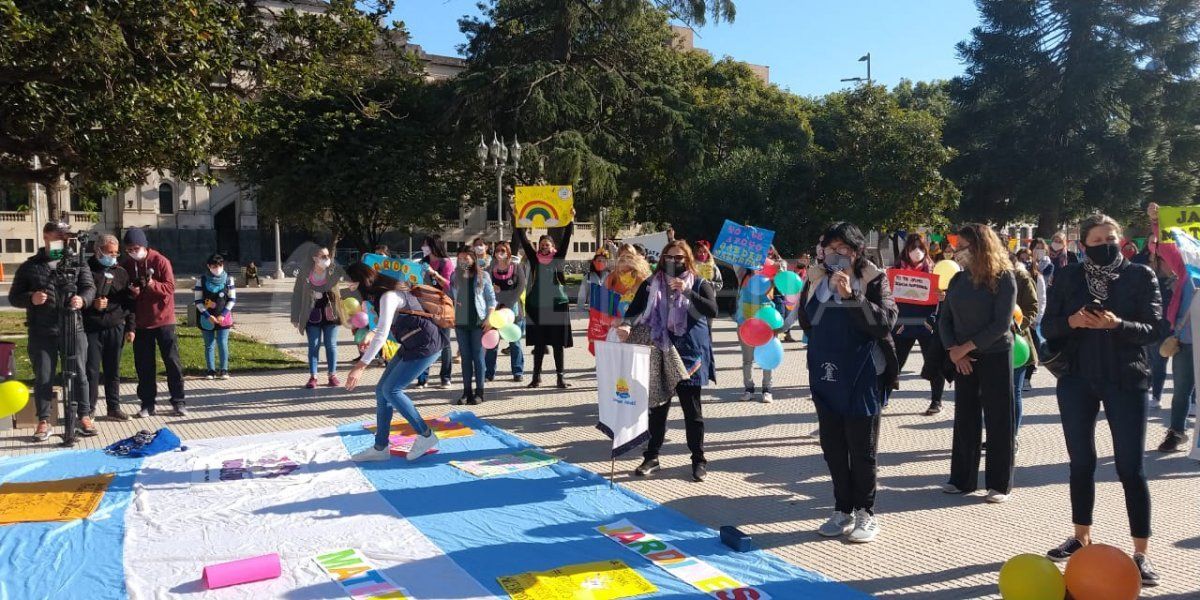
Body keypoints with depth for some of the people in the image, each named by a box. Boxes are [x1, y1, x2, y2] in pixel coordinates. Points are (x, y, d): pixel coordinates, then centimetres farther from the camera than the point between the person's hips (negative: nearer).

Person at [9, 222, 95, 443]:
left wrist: (82, 299, -21)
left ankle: (83, 416, 15)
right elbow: (14, 297, 9)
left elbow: (90, 287, 1)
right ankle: (43, 422, 15)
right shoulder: (29, 266, 9)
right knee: (43, 378, 5)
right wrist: (31, 298, -13)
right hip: (41, 333, 0)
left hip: (73, 329, 0)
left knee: (78, 374, 4)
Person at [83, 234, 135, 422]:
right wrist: (92, 304, -16)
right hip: (91, 328, -3)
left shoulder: (121, 273, 12)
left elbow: (129, 301, 13)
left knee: (113, 371, 9)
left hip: (116, 329, 3)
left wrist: (130, 327, 8)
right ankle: (89, 409, 7)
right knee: (92, 370, -2)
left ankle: (114, 408, 16)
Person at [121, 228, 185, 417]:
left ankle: (178, 401, 9)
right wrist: (130, 292, -15)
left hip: (163, 319, -3)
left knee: (172, 360, 0)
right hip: (140, 322, 3)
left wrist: (152, 284, -29)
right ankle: (147, 403, 15)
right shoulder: (125, 265, 3)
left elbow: (170, 288, -11)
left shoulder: (160, 261, -8)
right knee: (143, 364, 6)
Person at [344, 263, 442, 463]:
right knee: (382, 389, 5)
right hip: (411, 346, 10)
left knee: (391, 390, -12)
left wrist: (361, 366, -35)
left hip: (426, 345, -10)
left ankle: (426, 435, 1)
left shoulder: (388, 296, -22)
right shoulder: (378, 294, 7)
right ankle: (380, 448, 11)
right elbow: (384, 324, 23)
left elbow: (382, 334, -31)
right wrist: (371, 334, 2)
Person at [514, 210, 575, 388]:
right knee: (538, 343, 6)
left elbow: (566, 239, -1)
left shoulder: (558, 258, 5)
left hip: (557, 304, -1)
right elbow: (523, 240, 6)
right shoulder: (535, 259, 8)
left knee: (558, 342, 2)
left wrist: (571, 220, -9)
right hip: (537, 305, 1)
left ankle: (560, 377, 7)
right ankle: (536, 376, 14)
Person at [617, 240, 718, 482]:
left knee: (692, 409, 4)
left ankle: (698, 460, 15)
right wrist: (626, 324, -25)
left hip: (689, 355, -2)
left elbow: (712, 310, -15)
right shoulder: (651, 284, 6)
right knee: (657, 407, 9)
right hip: (659, 353, 2)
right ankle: (651, 456, 20)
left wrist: (687, 292, -26)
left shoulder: (699, 284, 0)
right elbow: (635, 308, -4)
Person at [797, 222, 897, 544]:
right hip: (825, 377, 5)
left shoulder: (873, 279, -7)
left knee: (862, 450, 5)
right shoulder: (818, 280, 6)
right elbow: (806, 323, 14)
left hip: (861, 379, -5)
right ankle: (843, 510, 25)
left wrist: (850, 296, -27)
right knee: (833, 448, 11)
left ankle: (865, 514, 19)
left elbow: (886, 321, -19)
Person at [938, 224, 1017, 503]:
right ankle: (962, 478, 18)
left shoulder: (1003, 278, -10)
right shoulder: (958, 279, 6)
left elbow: (1002, 323, -16)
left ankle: (1000, 484, 11)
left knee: (998, 419, 2)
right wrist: (953, 350, -7)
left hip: (995, 356, -5)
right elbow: (945, 319, 7)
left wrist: (967, 346, -16)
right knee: (964, 418, 9)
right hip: (963, 358, 5)